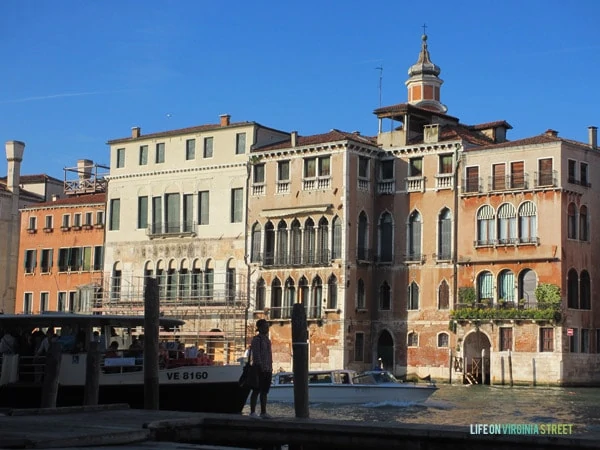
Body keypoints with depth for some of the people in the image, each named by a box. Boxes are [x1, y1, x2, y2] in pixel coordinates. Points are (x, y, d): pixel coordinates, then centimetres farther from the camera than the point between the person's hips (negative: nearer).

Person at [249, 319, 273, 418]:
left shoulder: (267, 340, 17)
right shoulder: (256, 339, -7)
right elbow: (256, 354, -14)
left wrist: (270, 369, 16)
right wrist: (260, 366, -20)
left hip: (267, 369, 8)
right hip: (259, 369, -8)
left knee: (265, 391, 9)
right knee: (256, 391, -6)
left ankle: (263, 412, 13)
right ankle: (252, 412, -3)